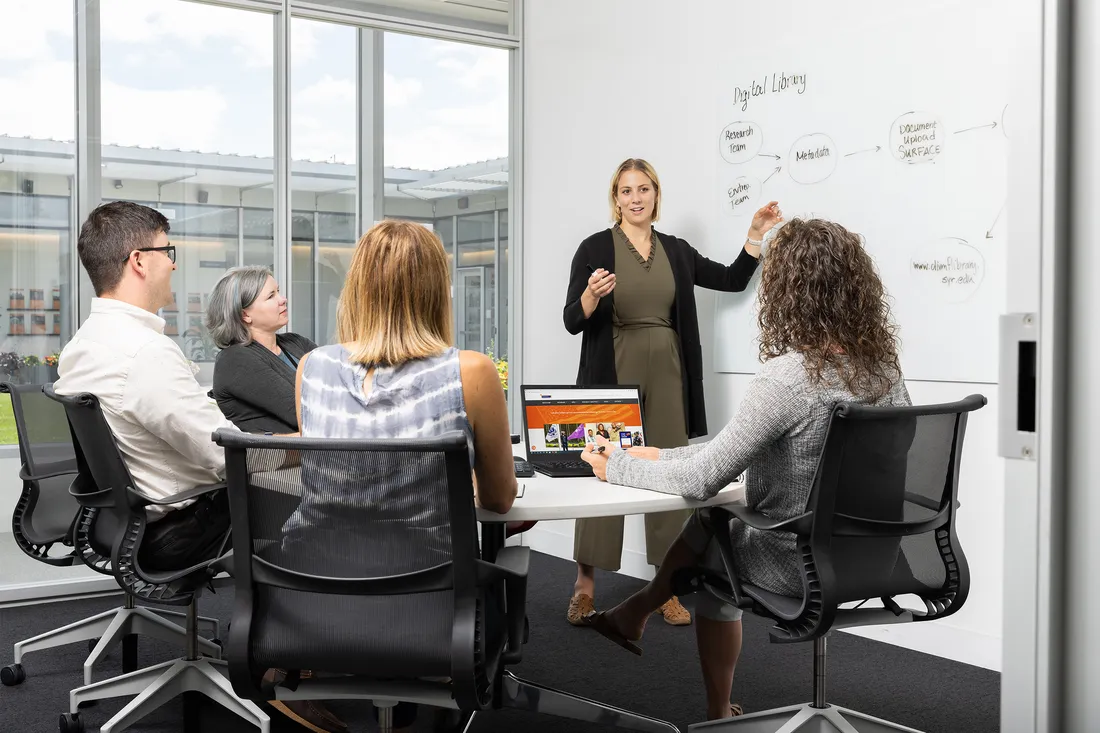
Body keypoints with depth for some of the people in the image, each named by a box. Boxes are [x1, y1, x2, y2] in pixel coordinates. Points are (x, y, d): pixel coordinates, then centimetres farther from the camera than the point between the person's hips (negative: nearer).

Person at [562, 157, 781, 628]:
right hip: (613, 374, -3)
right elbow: (572, 321, -6)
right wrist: (592, 295, -26)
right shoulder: (595, 248, -2)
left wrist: (756, 235, 7)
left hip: (666, 376, 4)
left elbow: (733, 280, 17)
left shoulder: (676, 250, 11)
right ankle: (585, 585, 9)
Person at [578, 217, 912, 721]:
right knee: (714, 518, 23)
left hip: (799, 563, -6)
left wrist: (617, 466, -7)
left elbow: (703, 478, -23)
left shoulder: (788, 376, -28)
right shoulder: (883, 363, -2)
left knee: (710, 551, 25)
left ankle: (719, 713, 40)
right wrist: (661, 455, 8)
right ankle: (634, 614, 37)